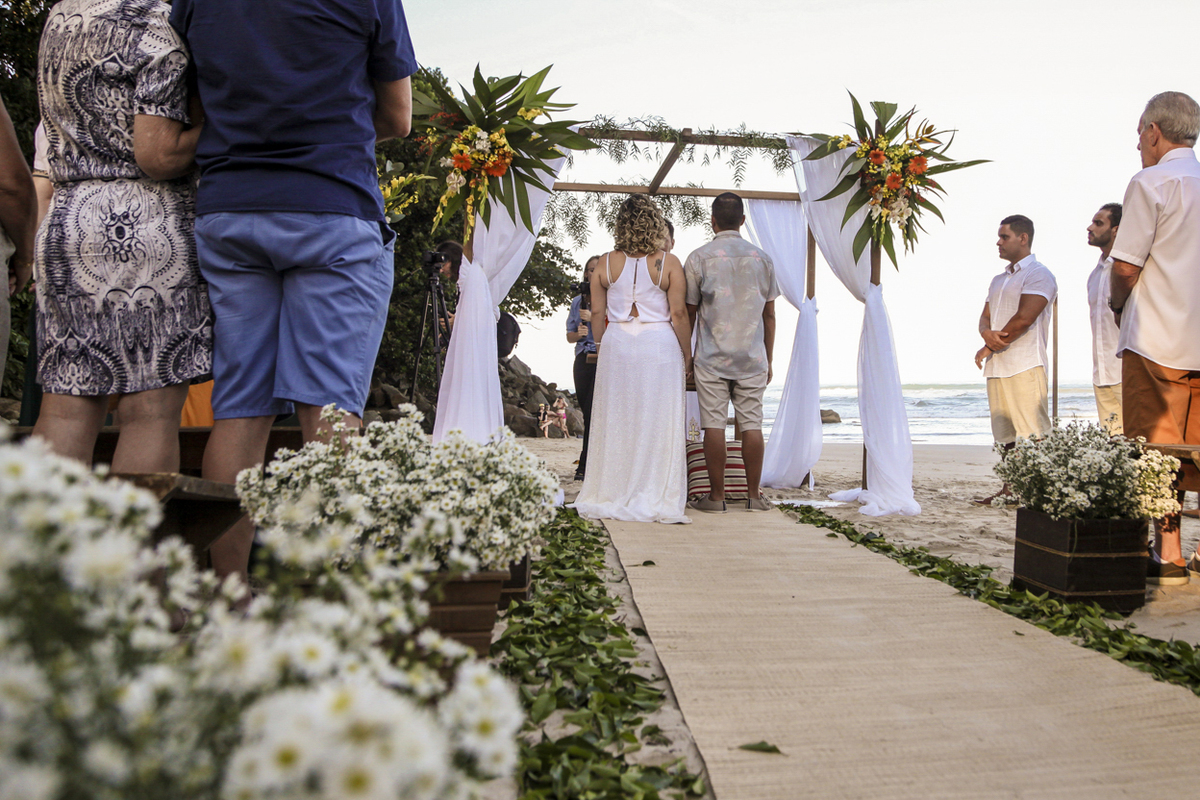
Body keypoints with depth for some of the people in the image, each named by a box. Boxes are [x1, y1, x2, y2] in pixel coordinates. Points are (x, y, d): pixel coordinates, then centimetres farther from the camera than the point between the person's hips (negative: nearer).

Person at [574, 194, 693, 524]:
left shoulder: (606, 263, 2)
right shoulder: (668, 263, -4)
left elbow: (597, 314, 4)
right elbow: (678, 314, -7)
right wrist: (687, 354, 3)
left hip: (616, 344, 2)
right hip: (659, 347, -2)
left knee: (615, 420, 10)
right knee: (658, 422, 3)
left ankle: (613, 497, 17)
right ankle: (657, 500, 7)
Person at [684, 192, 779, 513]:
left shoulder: (699, 258, -1)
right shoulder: (762, 258, 7)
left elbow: (689, 312, 2)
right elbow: (769, 315, 10)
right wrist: (768, 360, 17)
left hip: (711, 357, -2)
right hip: (752, 357, 3)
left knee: (714, 425, 0)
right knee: (752, 424, 5)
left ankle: (716, 496, 4)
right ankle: (754, 495, 9)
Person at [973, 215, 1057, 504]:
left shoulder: (1038, 274, -3)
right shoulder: (998, 280, 24)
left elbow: (1024, 318, -14)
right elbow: (985, 317, 18)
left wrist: (989, 348, -6)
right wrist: (986, 333, -7)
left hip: (1025, 365, -8)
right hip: (997, 367, 8)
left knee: (1035, 435, -10)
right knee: (1007, 434, 10)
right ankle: (1010, 489, 15)